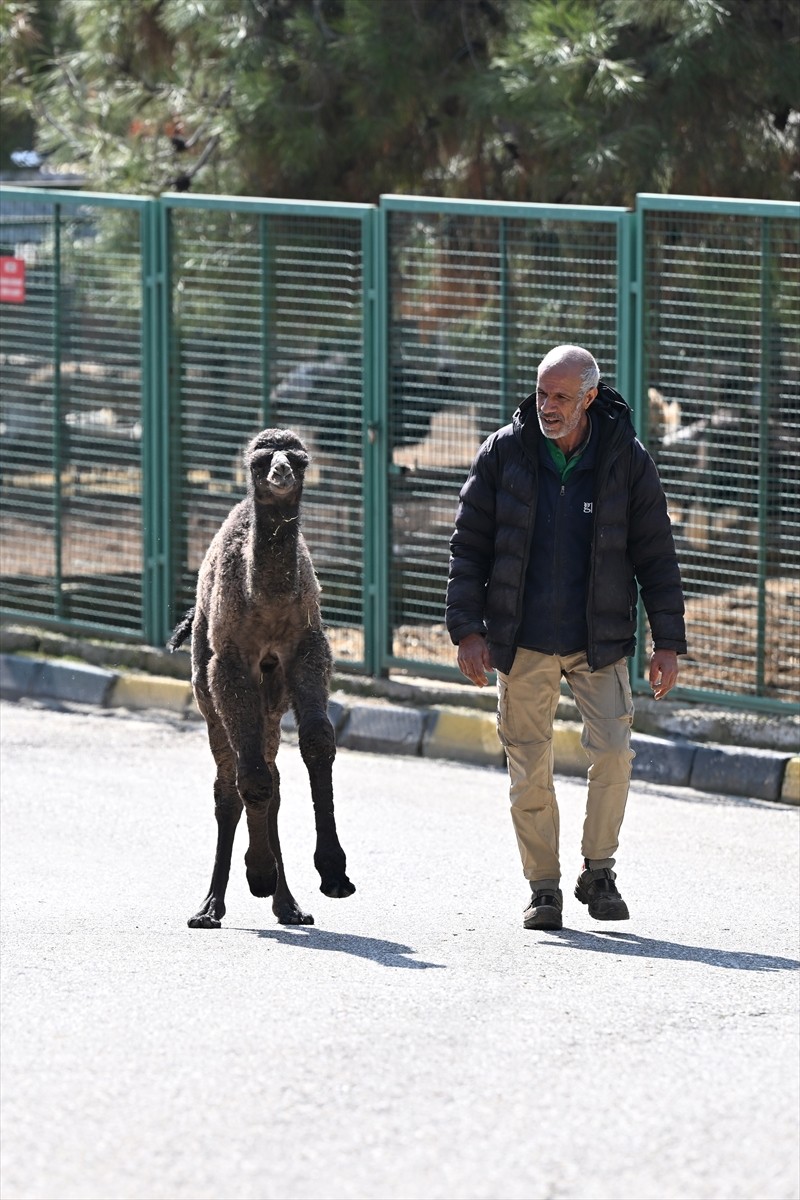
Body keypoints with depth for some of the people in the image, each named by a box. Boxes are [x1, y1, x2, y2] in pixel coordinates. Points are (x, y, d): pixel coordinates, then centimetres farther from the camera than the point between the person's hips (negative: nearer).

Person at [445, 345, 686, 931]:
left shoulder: (627, 459, -3)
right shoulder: (504, 453, -2)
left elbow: (656, 556, 2)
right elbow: (469, 545, 2)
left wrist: (668, 643, -2)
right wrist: (468, 630, -6)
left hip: (600, 641, 0)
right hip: (523, 643, 1)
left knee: (613, 752, -13)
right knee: (530, 770, 1)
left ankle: (599, 873, 6)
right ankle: (544, 888, 13)